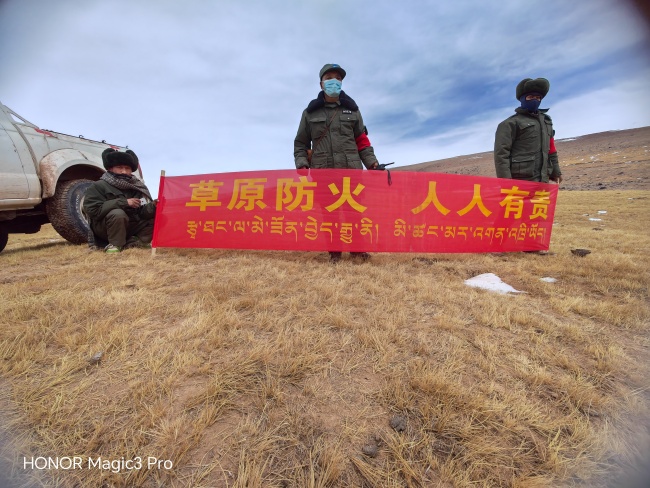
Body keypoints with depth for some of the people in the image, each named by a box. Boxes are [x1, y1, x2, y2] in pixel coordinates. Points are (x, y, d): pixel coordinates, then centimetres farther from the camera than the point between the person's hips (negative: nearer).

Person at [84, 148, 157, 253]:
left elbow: (143, 213, -7)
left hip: (130, 228, 5)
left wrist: (153, 206, -31)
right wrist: (124, 202, -24)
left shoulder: (138, 186, 1)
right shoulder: (98, 186, -8)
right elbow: (93, 210, -21)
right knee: (118, 213, -34)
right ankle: (115, 245, -17)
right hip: (104, 229, -4)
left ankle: (130, 244, -22)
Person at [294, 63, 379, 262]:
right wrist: (301, 163, -2)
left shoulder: (352, 110, 17)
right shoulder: (310, 113, 15)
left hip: (351, 169, 1)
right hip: (322, 171, 0)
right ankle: (334, 250, 10)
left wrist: (371, 162, 3)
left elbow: (362, 140, 15)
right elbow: (300, 143, 15)